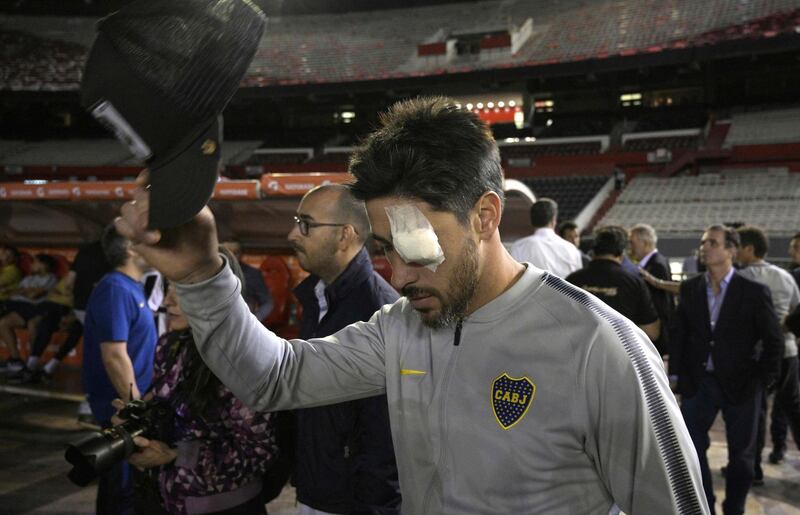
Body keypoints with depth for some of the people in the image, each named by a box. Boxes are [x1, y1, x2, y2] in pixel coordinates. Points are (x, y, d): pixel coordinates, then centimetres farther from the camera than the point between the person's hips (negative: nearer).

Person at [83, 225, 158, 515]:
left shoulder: (130, 287, 10)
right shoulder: (116, 289, -20)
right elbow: (114, 356, -25)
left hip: (129, 402, 10)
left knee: (117, 481, 21)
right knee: (126, 487, 1)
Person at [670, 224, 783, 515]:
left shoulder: (754, 292, -9)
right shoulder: (690, 288, 1)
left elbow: (774, 341, -4)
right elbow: (679, 332, 7)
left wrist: (762, 381, -8)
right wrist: (676, 374, 2)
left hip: (741, 385, -3)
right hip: (699, 382, 3)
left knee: (741, 453, 11)